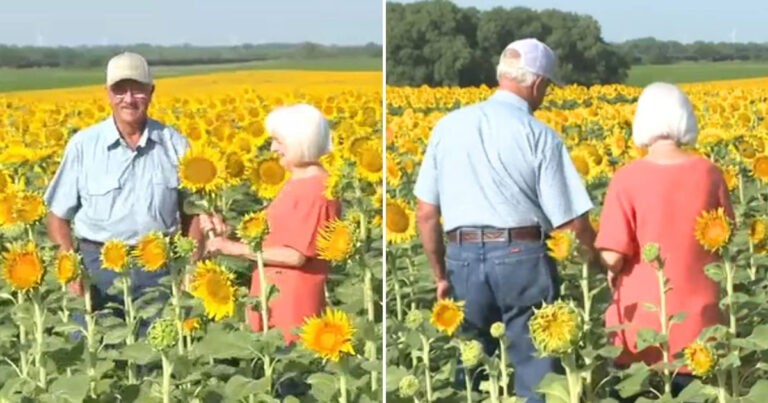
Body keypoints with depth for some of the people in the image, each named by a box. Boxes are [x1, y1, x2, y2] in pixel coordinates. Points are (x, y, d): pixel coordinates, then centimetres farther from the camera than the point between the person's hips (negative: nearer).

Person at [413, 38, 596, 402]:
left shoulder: (448, 126, 6)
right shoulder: (540, 136, -5)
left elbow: (425, 215, 7)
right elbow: (572, 222, -5)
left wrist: (441, 275, 17)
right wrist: (596, 259, 13)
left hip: (463, 259, 4)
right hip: (521, 260, -4)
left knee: (469, 369, 13)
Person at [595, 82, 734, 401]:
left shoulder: (628, 179, -13)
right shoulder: (709, 174, -4)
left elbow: (612, 257, -15)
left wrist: (613, 273, 5)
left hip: (643, 314, -3)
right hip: (698, 312, 3)